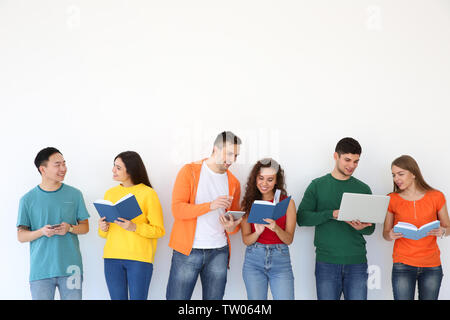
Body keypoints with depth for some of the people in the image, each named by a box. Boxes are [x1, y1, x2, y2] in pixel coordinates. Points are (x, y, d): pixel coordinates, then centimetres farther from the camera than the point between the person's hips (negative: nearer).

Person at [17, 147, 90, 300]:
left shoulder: (75, 194, 6)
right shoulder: (28, 199, 2)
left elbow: (85, 227, 12)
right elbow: (21, 236, 4)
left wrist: (70, 228, -10)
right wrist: (41, 232, -15)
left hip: (70, 268, 1)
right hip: (40, 269, -1)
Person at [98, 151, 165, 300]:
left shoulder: (148, 193, -3)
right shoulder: (110, 193, 12)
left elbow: (159, 230, -5)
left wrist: (134, 227, -18)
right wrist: (102, 229, -3)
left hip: (139, 258, -4)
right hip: (112, 257, 4)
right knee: (117, 297, 6)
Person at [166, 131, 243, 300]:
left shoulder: (233, 182, 11)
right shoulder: (190, 171, -2)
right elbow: (177, 209, -12)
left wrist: (231, 227, -7)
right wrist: (211, 205, -24)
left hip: (219, 252, 4)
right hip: (187, 250, -4)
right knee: (177, 297, -3)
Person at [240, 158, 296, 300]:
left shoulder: (287, 202, 1)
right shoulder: (248, 202, 3)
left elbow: (289, 239, -2)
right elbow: (246, 240, 2)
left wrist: (275, 228, -22)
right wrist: (258, 232, -19)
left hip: (280, 259, -1)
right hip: (254, 260, 1)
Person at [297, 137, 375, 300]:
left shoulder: (363, 189, 10)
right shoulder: (317, 185, 5)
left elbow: (371, 228, 10)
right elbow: (301, 217, -5)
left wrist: (361, 228, -14)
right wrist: (332, 214, -18)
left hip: (356, 262, 1)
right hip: (326, 262, -1)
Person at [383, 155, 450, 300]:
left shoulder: (436, 197, 1)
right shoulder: (392, 200, 2)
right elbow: (385, 233, 9)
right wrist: (390, 236, -14)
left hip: (432, 266, 1)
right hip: (403, 265, 0)